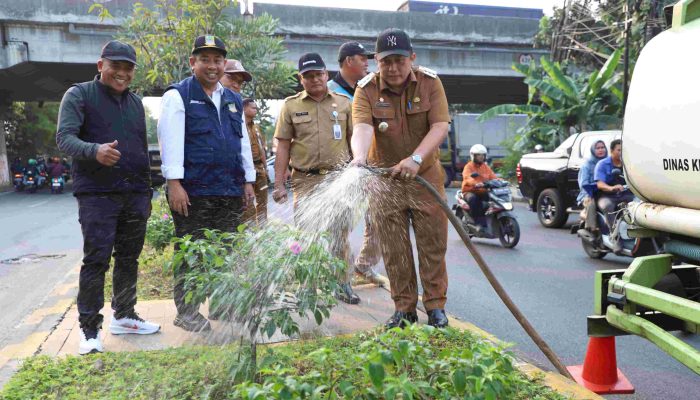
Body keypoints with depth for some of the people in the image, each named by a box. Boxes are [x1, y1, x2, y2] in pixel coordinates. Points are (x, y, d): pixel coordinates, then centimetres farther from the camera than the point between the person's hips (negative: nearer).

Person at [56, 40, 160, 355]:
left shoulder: (135, 102, 18)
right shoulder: (79, 95, 0)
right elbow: (64, 137, -11)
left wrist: (146, 192, 19)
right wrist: (95, 151, -32)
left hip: (135, 194, 6)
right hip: (97, 194, -5)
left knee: (129, 259, 11)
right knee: (96, 261, -6)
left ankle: (123, 316, 25)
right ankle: (89, 329, 4)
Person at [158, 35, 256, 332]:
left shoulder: (233, 100, 18)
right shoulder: (178, 96, -1)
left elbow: (243, 142, 21)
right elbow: (170, 140, -9)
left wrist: (247, 181, 16)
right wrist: (174, 183, -16)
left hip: (230, 192, 6)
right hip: (193, 192, -6)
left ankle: (222, 305, 24)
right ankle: (186, 312, 12)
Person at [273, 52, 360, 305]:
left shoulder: (343, 103, 8)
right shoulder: (291, 105, 6)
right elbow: (283, 146, 4)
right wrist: (279, 184, -1)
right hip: (305, 180, -1)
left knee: (340, 235, 6)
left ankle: (343, 286, 18)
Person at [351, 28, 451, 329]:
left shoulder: (430, 83, -6)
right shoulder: (366, 89, -7)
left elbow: (440, 126, -15)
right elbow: (362, 128, -23)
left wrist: (415, 159, -31)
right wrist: (359, 157, -45)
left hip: (425, 176, 0)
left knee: (432, 244, 5)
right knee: (394, 250, 6)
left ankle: (435, 306, 19)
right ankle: (404, 309, 19)